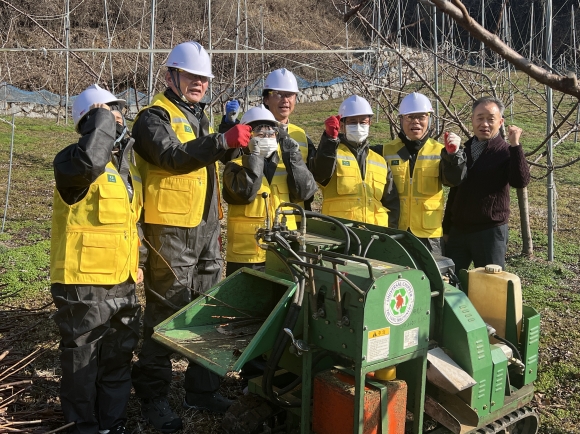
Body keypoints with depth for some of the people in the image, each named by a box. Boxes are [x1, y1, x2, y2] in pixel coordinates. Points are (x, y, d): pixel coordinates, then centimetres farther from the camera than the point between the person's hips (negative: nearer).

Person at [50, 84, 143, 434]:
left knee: (119, 357, 18)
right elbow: (88, 163, -40)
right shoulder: (75, 157, -12)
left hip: (122, 281, 8)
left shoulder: (126, 161, 14)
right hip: (84, 282, -8)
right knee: (82, 361, 7)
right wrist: (102, 121, -25)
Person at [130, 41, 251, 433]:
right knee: (165, 313, -2)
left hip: (207, 229, 8)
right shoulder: (155, 117, -7)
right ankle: (153, 397, 10)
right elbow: (172, 155, -25)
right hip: (172, 231, -8)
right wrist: (222, 142, -33)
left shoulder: (200, 116, 19)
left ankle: (202, 389, 25)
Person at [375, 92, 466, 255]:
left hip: (429, 234, 0)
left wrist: (453, 155, -31)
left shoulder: (440, 152, 5)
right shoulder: (386, 152, 6)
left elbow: (454, 179, -10)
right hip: (393, 232, 0)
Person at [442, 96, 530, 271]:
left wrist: (515, 145, -28)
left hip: (490, 232, -5)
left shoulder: (506, 152, -7)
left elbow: (520, 182, -25)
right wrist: (446, 228, 18)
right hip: (458, 230, 6)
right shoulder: (464, 150, 10)